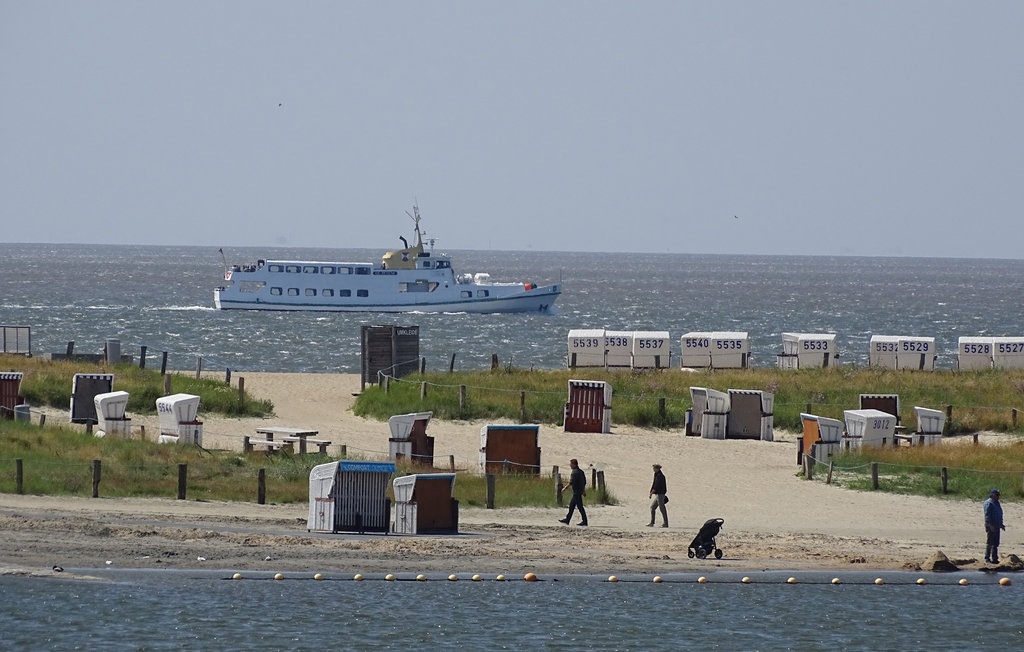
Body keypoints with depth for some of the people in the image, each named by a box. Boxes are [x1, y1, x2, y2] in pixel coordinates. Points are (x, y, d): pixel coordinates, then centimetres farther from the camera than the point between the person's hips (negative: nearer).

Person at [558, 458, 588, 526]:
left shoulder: (575, 472, -16)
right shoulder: (581, 471, 13)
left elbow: (571, 482, -19)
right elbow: (584, 482, 18)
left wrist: (565, 488, -8)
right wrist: (584, 491, 24)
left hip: (577, 492, -10)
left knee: (580, 506, -6)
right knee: (571, 505, 13)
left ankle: (584, 521, -4)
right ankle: (567, 520, 17)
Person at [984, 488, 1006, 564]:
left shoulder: (996, 503, 18)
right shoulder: (989, 503, -10)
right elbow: (987, 515, -16)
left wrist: (1001, 524, 21)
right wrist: (990, 525, -23)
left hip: (996, 526, 9)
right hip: (991, 526, -9)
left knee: (996, 543, 9)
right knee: (989, 542, -5)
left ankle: (995, 558, 13)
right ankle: (987, 558, -1)